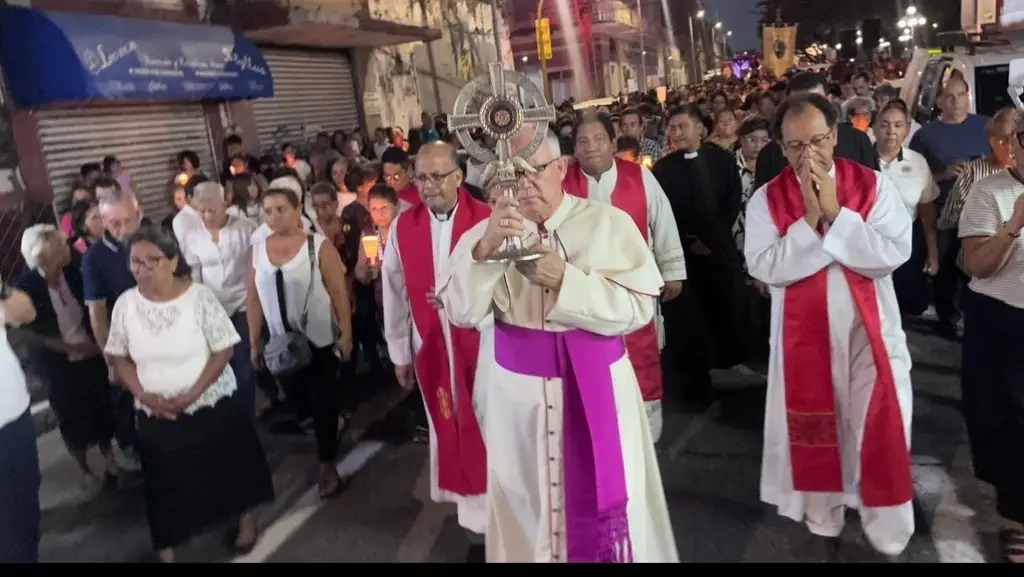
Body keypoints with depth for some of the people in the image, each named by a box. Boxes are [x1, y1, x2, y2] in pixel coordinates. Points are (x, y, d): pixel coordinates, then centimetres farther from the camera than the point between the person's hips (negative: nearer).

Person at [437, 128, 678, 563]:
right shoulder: (489, 232, 1)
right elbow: (461, 313, -9)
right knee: (527, 500, 15)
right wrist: (485, 249, -24)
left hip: (595, 385, -1)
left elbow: (639, 306, -14)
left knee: (603, 497, 12)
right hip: (517, 387, 2)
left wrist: (564, 279, -23)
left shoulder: (608, 222, -6)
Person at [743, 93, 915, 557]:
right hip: (803, 334, 0)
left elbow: (894, 252, -15)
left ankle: (888, 530, 25)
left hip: (868, 328, 0)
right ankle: (823, 516, 33)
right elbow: (764, 267, -15)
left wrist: (836, 213, -20)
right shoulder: (767, 199, -5)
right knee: (813, 427, 13)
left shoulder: (874, 185, -5)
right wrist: (809, 219, -21)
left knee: (878, 429, 7)